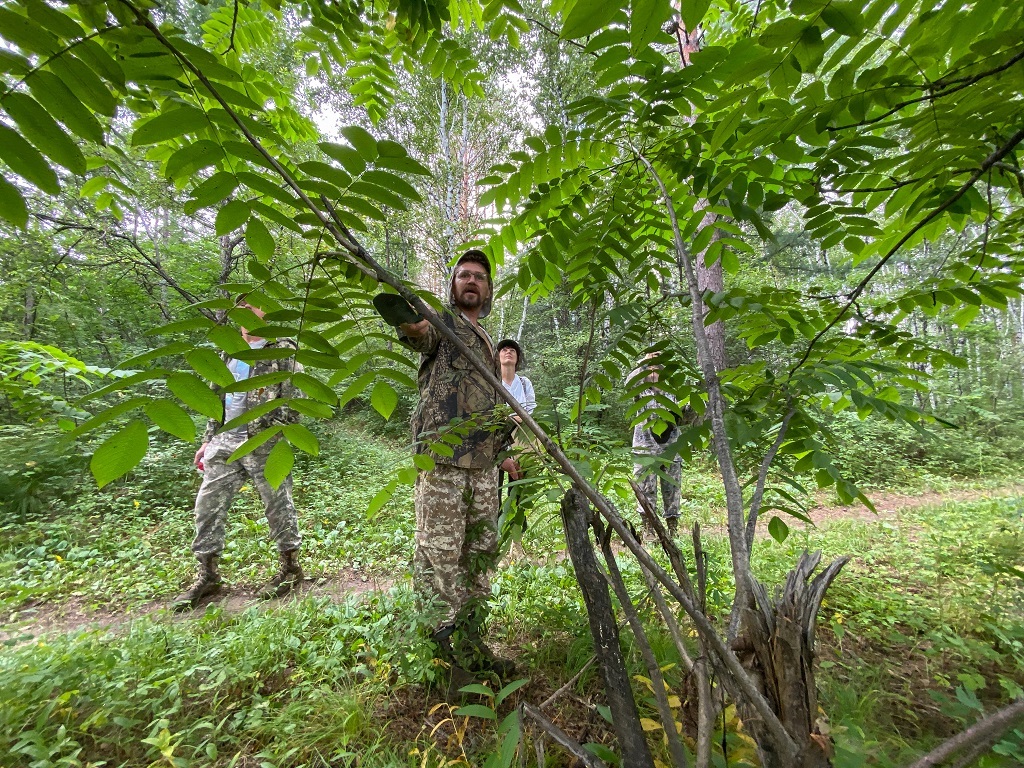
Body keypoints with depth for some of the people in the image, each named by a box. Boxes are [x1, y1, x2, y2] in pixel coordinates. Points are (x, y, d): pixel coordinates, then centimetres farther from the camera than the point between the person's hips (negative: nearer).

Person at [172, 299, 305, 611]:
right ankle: (207, 576, 23)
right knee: (208, 505, 8)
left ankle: (290, 568, 20)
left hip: (265, 444, -6)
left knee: (278, 506, 3)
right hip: (225, 441, 6)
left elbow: (295, 400, -8)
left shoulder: (283, 349, -3)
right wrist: (208, 440, 16)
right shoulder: (229, 350, 17)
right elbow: (217, 399, 20)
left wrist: (266, 433, -15)